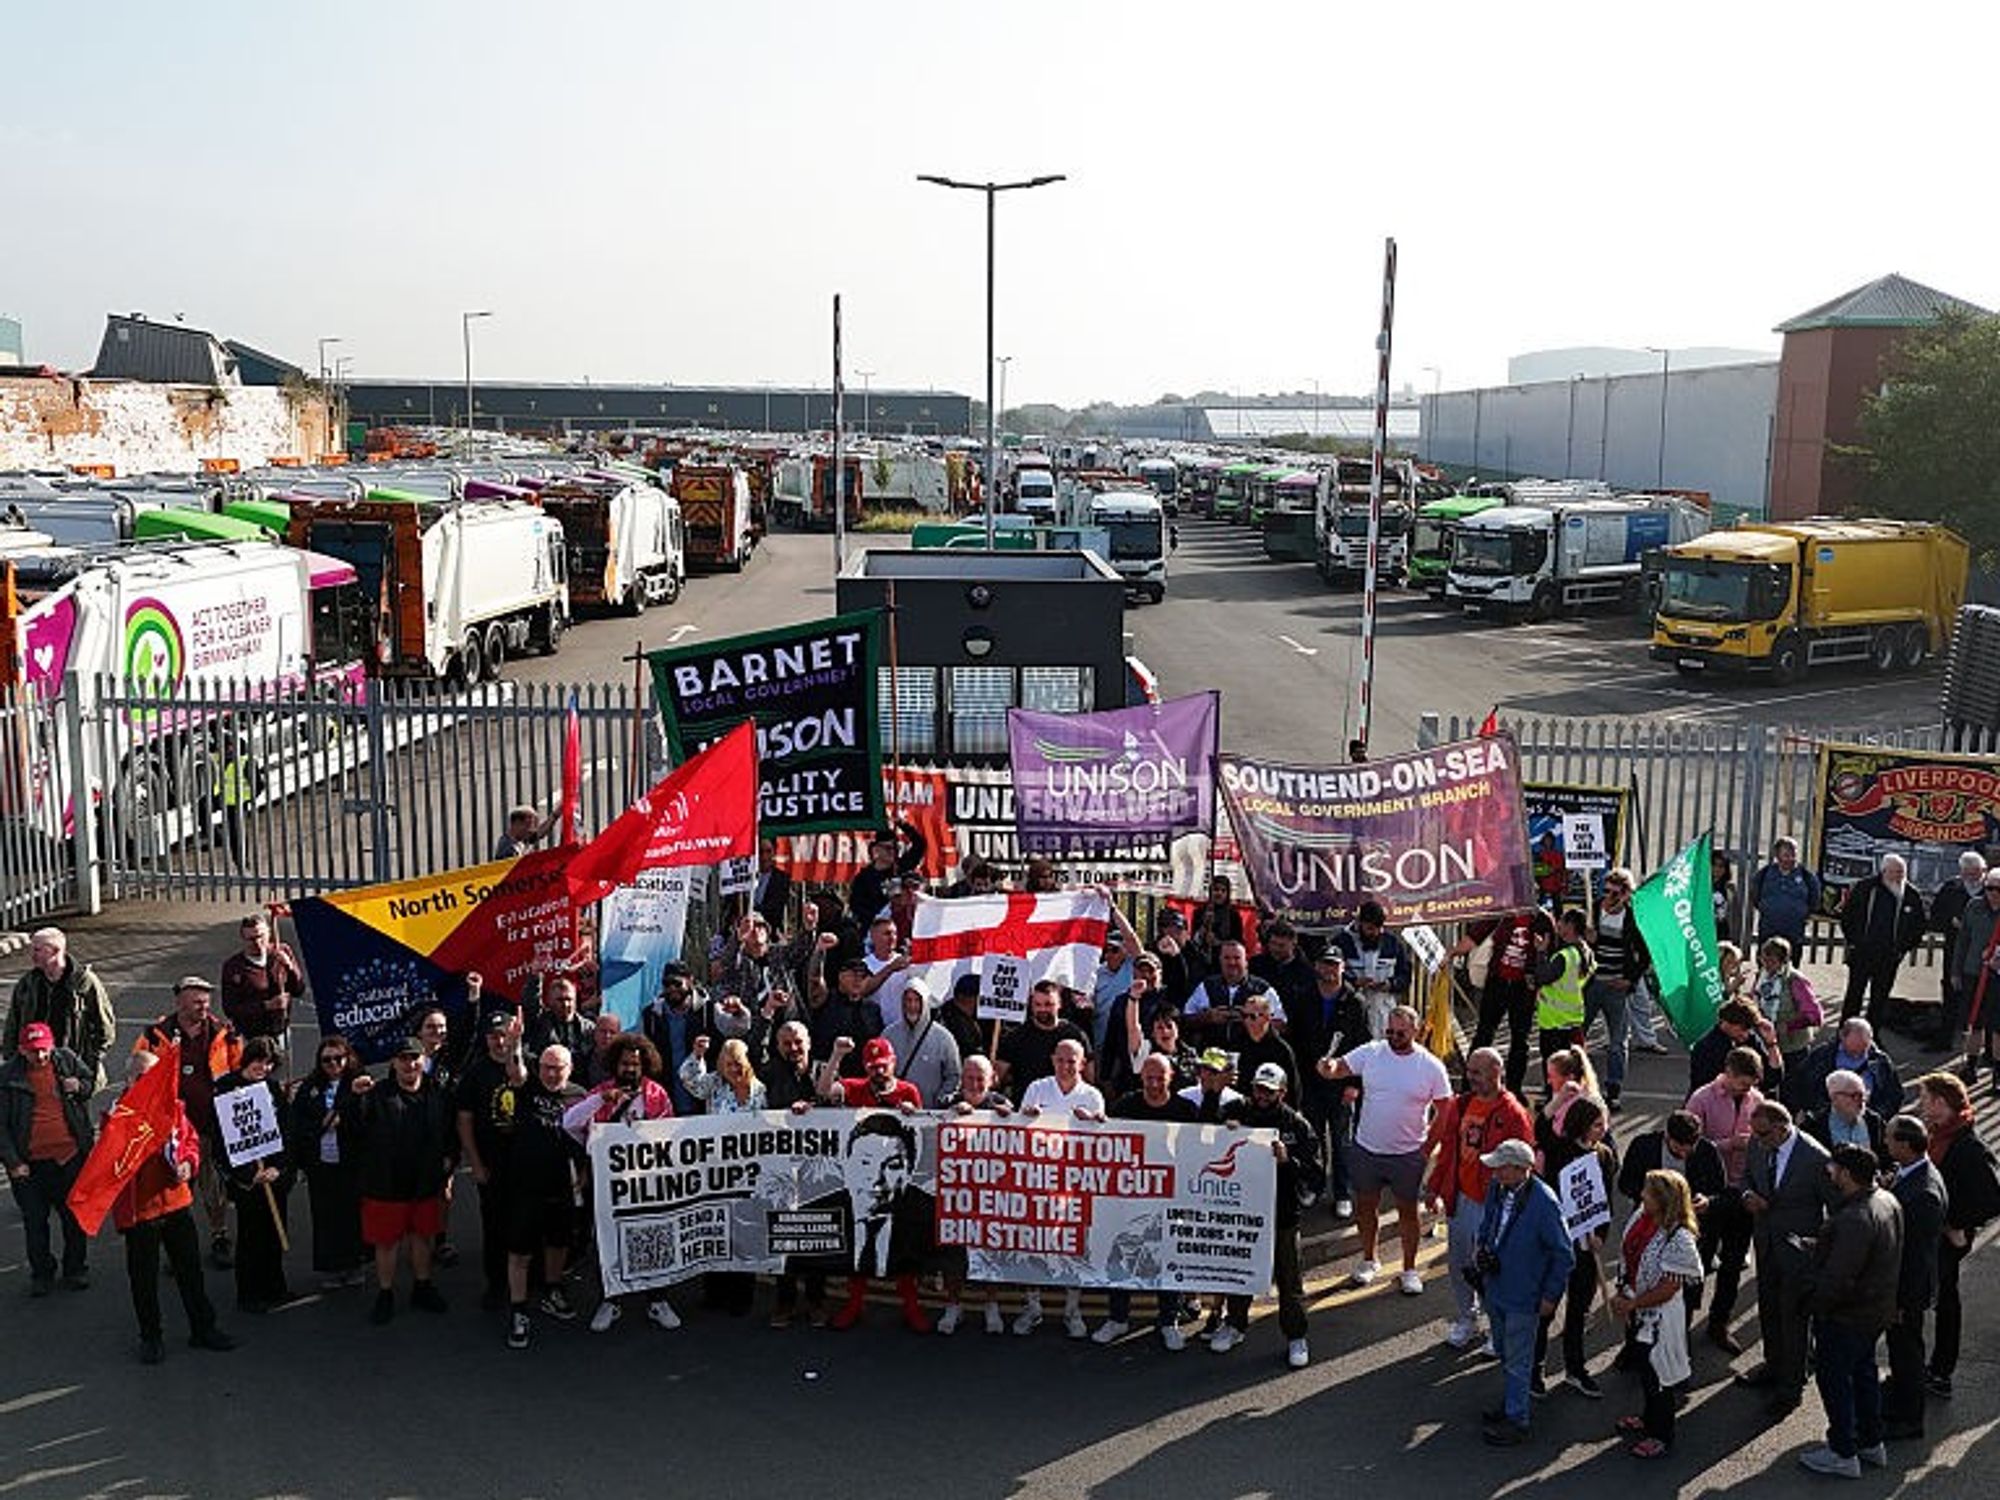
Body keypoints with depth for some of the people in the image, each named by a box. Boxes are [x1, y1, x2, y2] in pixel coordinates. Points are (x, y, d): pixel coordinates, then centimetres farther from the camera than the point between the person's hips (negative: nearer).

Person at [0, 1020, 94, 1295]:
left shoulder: (67, 1060, -4)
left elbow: (91, 1081, 16)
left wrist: (80, 1087, -8)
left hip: (71, 1155, 1)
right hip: (31, 1163, -1)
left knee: (75, 1216, 13)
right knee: (35, 1221, 10)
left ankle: (76, 1269, 30)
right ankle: (41, 1274, 28)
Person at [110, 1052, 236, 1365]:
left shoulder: (174, 1106, 2)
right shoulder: (117, 1114, -11)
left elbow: (192, 1139, 11)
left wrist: (188, 1163, -8)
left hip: (176, 1200, 4)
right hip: (137, 1207, -4)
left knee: (190, 1268, 13)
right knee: (144, 1277, 9)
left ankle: (203, 1328, 26)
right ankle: (151, 1337, 25)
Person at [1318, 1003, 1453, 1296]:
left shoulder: (1431, 1067, -10)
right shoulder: (1371, 1053, -6)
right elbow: (1338, 1069, -9)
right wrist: (1328, 1067, -33)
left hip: (1407, 1153, -2)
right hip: (1367, 1148, 2)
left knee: (1407, 1210, 12)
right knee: (1365, 1206, 16)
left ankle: (1409, 1270, 28)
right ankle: (1369, 1261, 36)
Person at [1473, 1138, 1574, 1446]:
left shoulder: (1544, 1203, -27)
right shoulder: (1498, 1189, -8)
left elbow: (1564, 1255, -17)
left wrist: (1550, 1296, -11)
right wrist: (1481, 1250, -4)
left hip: (1523, 1297, -7)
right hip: (1495, 1288, 7)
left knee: (1517, 1361, 9)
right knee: (1504, 1354, 25)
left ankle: (1516, 1421, 24)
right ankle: (1510, 1402, 44)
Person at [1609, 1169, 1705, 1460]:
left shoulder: (1678, 1239, -28)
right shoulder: (1640, 1218, -5)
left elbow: (1668, 1288, -25)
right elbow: (1626, 1258, 7)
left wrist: (1631, 1303, -17)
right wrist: (1620, 1295, 0)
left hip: (1659, 1318, -8)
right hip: (1637, 1315, 8)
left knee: (1656, 1376, 9)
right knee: (1644, 1370, 25)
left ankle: (1661, 1436, 28)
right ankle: (1650, 1419, 46)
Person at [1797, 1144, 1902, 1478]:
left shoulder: (1855, 1219, -33)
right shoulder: (1887, 1201, -2)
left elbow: (1838, 1278, -31)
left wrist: (1816, 1304, -14)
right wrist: (1820, 1244, 7)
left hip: (1846, 1316, -9)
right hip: (1877, 1309, 9)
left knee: (1833, 1378, 7)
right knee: (1863, 1372, 24)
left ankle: (1843, 1454, 18)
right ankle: (1872, 1444, 38)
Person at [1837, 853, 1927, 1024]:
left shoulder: (1911, 895, 2)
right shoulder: (1865, 887, -3)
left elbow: (1919, 924, 13)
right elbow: (1847, 914, 4)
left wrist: (1906, 947, 5)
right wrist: (1853, 940, -2)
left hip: (1890, 957, 2)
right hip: (1862, 952, -2)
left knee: (1880, 997, 7)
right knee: (1855, 993, 3)